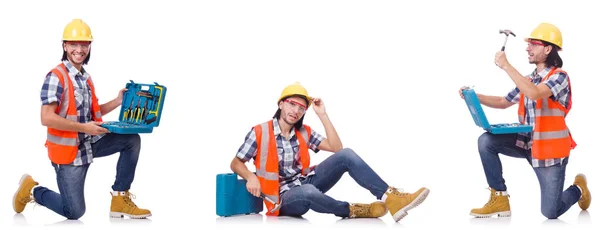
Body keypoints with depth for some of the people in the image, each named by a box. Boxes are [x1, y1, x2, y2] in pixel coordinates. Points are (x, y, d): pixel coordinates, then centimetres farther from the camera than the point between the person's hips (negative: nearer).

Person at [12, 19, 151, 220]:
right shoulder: (56, 77, -18)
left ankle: (120, 200, 0)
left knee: (132, 140, -6)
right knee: (74, 212, -5)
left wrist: (118, 101, 5)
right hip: (67, 149, -7)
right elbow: (47, 118, -25)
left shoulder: (85, 77, 9)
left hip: (89, 143, 8)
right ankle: (32, 190, 21)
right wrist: (84, 128, -26)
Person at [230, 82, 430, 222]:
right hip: (284, 197, -6)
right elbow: (235, 164, -1)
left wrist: (322, 115, -2)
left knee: (346, 155, -16)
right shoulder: (260, 132, -7)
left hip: (307, 182, 6)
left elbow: (336, 147, 3)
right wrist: (251, 177, -23)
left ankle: (391, 198, -26)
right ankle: (352, 210, -21)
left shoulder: (304, 132, 8)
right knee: (308, 192, -45)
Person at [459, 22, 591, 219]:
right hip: (526, 142, 6)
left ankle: (578, 190, 29)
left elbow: (534, 94, -35)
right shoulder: (529, 79, 8)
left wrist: (506, 65, -30)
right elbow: (504, 102, 19)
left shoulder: (559, 77, -15)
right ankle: (499, 200, -9)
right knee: (486, 141, -17)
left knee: (550, 212, -7)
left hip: (550, 149, -6)